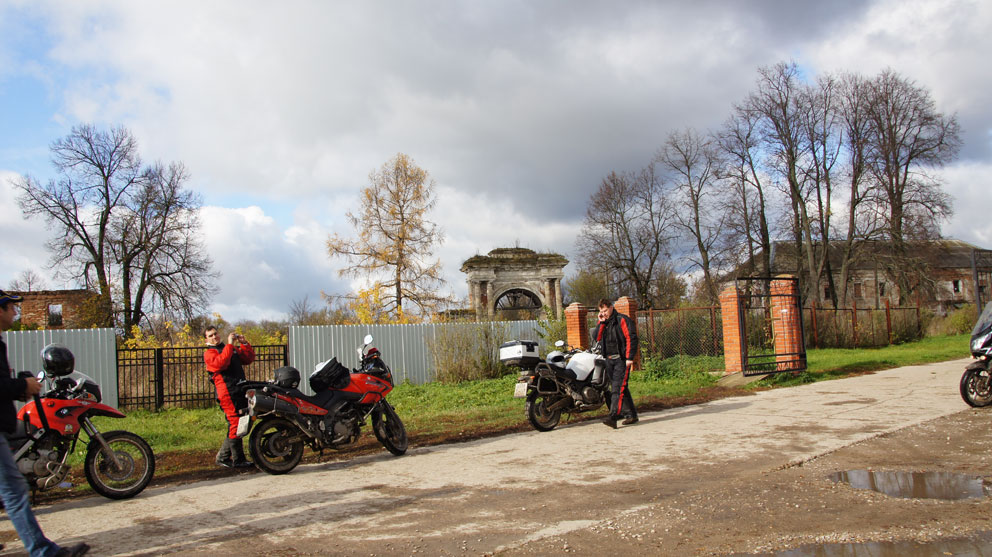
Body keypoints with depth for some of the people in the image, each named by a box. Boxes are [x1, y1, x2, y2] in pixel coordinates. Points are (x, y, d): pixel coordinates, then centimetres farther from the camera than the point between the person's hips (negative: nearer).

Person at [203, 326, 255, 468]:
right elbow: (221, 363, -18)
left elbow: (249, 358, 19)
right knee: (235, 424, -10)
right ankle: (238, 460, -4)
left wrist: (244, 343, 7)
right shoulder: (209, 353, 2)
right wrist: (229, 345, -17)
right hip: (228, 393, -7)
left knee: (237, 425, 10)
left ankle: (223, 457, 19)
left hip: (241, 391, 8)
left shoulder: (233, 349, 25)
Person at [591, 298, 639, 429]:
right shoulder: (602, 323, 15)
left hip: (621, 359, -7)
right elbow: (596, 337, 3)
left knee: (618, 388, -15)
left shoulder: (622, 320, -6)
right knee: (621, 388, 12)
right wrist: (601, 323, -7)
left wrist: (629, 358, -17)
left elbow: (631, 338, -11)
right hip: (609, 360, 7)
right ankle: (631, 414, 20)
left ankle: (613, 416, -25)